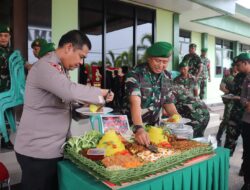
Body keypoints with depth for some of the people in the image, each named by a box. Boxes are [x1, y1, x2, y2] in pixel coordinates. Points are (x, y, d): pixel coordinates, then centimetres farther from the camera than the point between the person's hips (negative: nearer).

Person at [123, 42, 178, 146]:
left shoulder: (167, 76, 3)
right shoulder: (135, 74, -15)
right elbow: (135, 103, -27)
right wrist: (139, 128, -40)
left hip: (153, 127, 6)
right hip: (133, 128, -5)